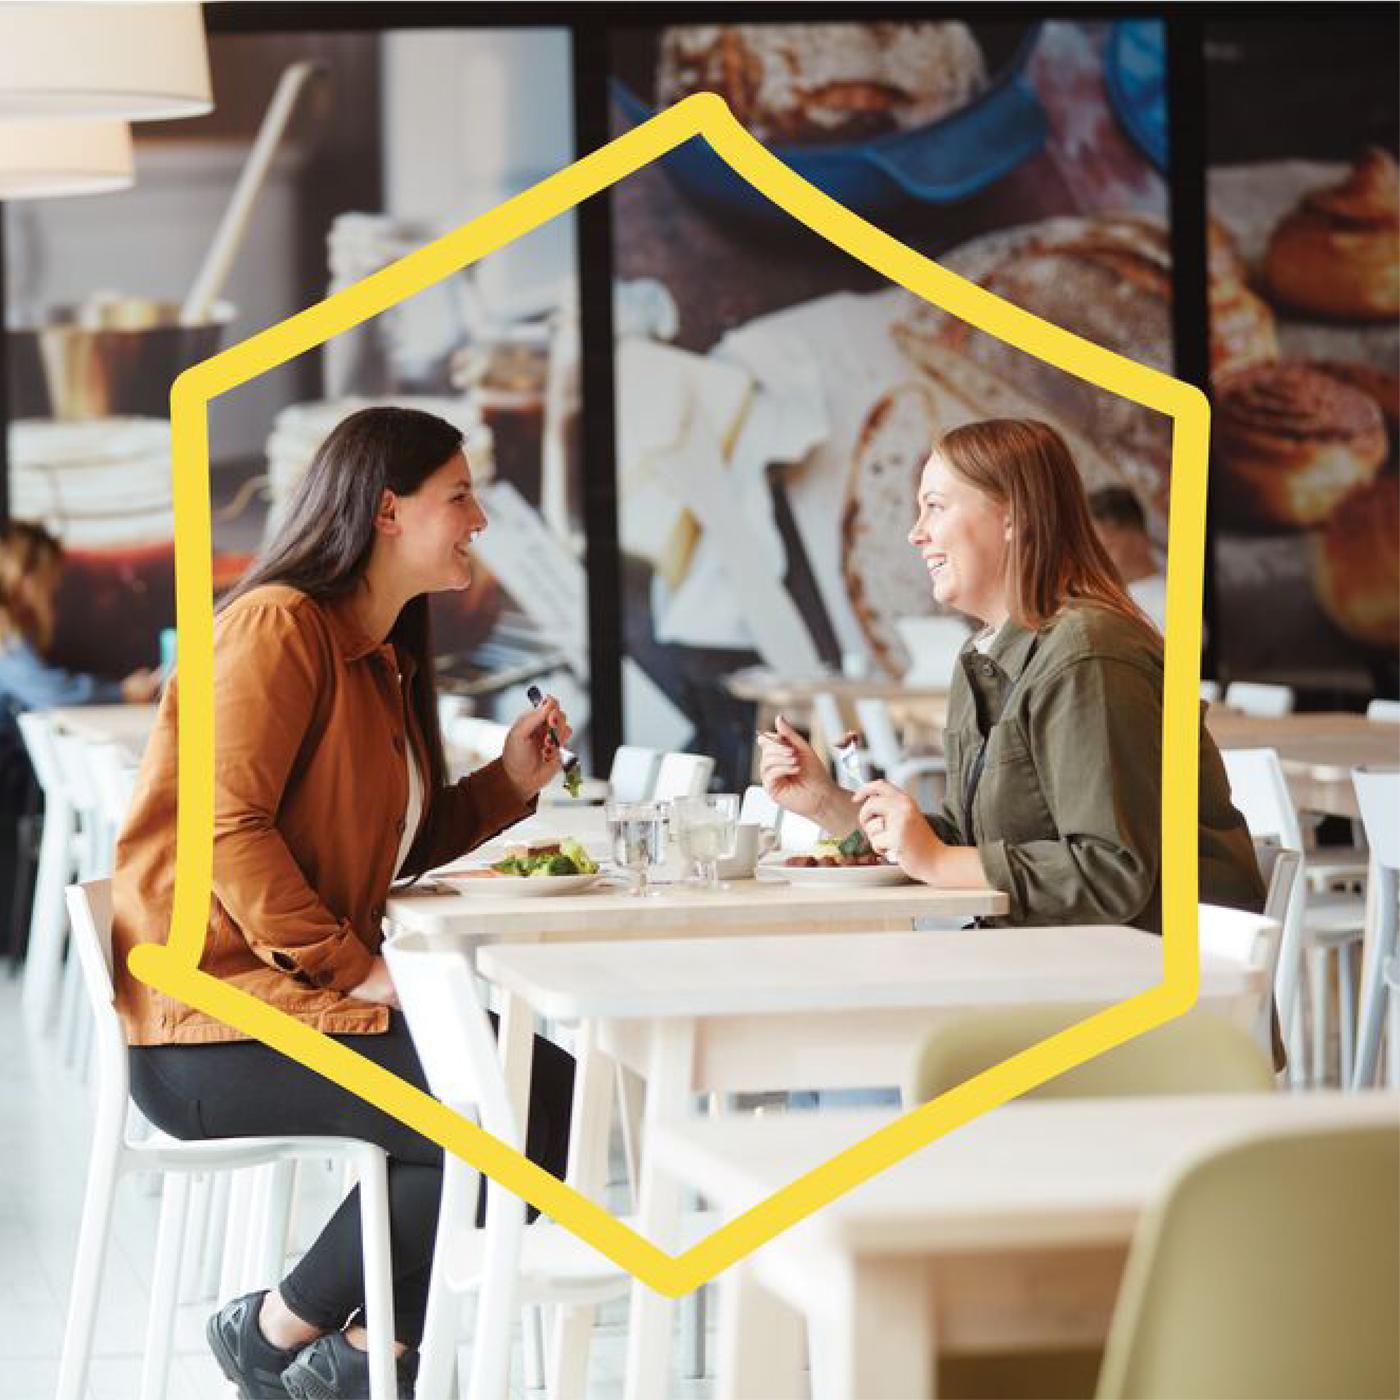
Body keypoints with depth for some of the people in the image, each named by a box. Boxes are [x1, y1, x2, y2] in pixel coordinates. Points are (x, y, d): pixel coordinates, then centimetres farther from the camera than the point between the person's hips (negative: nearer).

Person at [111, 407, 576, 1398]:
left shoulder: (380, 655, 18)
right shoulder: (281, 627, -11)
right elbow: (230, 825, -21)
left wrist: (510, 782, 5)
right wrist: (353, 966, -22)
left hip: (304, 992, 10)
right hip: (210, 1022, -10)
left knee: (556, 1088, 1)